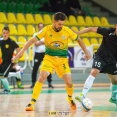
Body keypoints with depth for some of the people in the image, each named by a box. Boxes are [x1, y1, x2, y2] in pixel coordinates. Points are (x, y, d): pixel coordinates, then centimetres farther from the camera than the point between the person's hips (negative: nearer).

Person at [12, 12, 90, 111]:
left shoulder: (67, 31, -10)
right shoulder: (47, 30, -14)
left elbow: (78, 40, 6)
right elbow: (33, 40, -16)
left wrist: (86, 52, 7)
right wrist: (21, 52, -24)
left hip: (63, 59, 1)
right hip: (49, 57, -1)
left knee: (69, 83, -8)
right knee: (41, 78, -23)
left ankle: (70, 98, 26)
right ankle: (32, 103, -17)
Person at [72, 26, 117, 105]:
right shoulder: (108, 31, -18)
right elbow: (92, 29, -15)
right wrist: (78, 33, -18)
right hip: (100, 56, -4)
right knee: (94, 72, -25)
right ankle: (83, 95, -28)